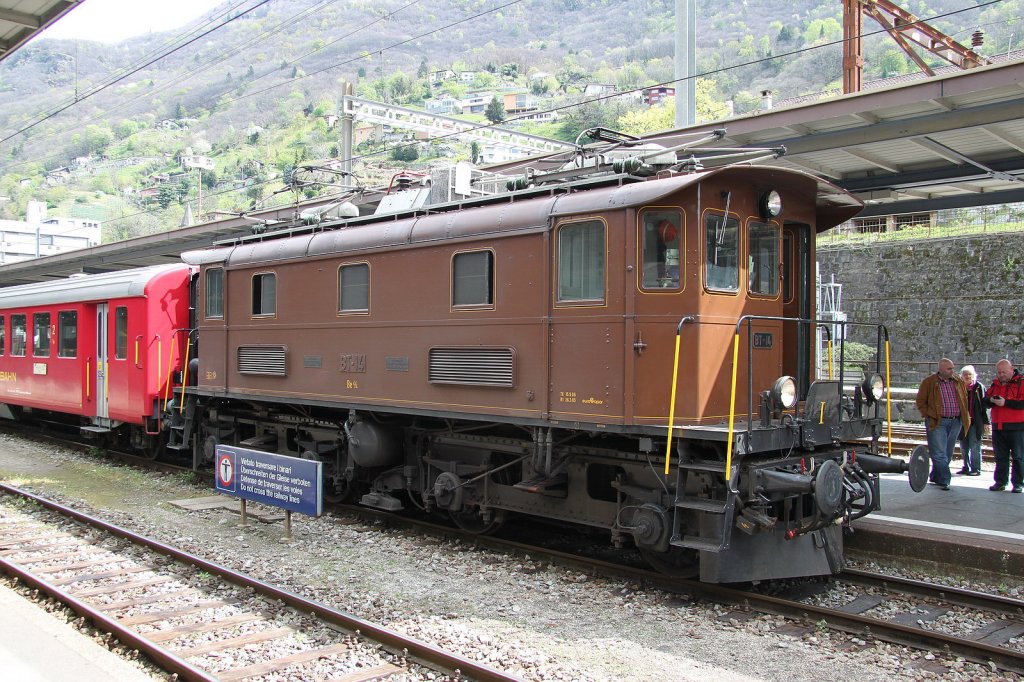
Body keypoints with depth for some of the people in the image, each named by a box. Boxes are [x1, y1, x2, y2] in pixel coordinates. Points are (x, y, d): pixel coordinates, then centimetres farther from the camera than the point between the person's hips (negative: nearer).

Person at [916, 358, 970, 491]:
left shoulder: (959, 382, 11)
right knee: (939, 453, -10)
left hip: (955, 422, 5)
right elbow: (921, 401, 0)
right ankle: (944, 480, -7)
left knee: (948, 453, 11)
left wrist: (964, 418, 12)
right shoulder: (929, 382, -4)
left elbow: (965, 400, 21)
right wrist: (929, 416, -7)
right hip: (938, 422, -5)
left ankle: (936, 477, 23)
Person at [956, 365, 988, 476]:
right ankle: (966, 468, 19)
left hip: (975, 422, -5)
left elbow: (984, 405, -3)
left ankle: (976, 469, 3)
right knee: (964, 447, 10)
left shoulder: (979, 387, -2)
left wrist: (985, 421, -7)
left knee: (974, 447, -3)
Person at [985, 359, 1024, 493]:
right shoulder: (995, 384, 14)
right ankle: (1000, 482, 14)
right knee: (1000, 457, 9)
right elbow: (985, 401, 16)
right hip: (998, 427, 6)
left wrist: (1006, 402, -22)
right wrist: (991, 400, -6)